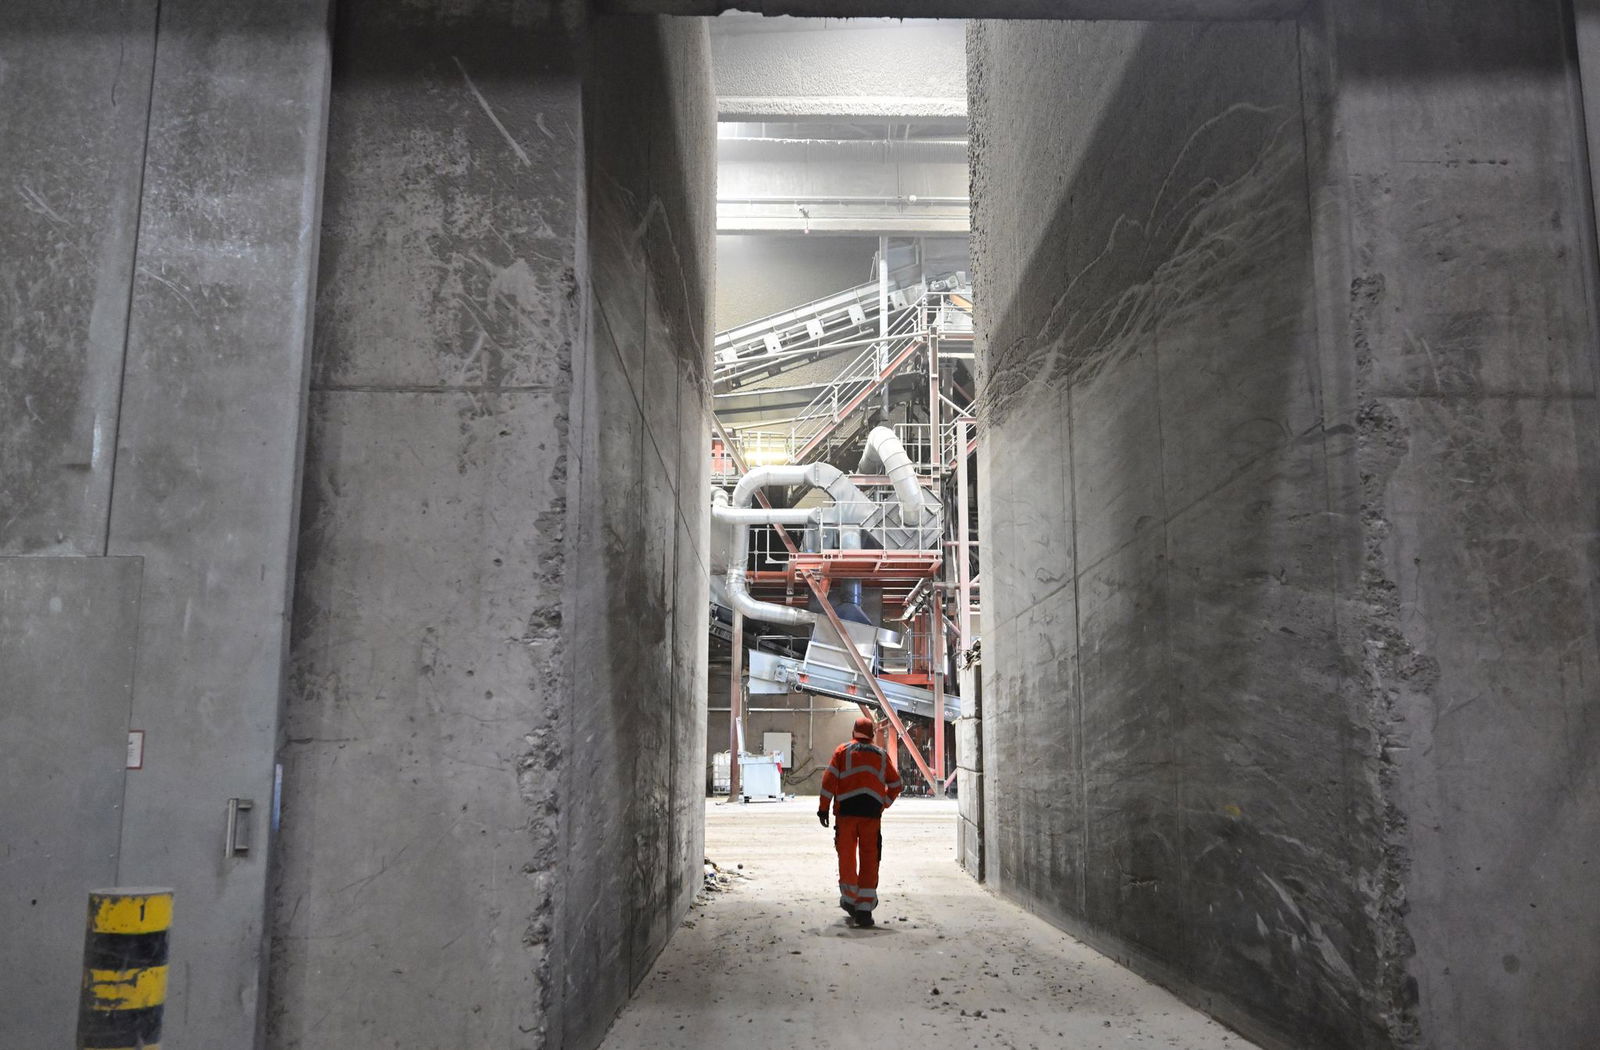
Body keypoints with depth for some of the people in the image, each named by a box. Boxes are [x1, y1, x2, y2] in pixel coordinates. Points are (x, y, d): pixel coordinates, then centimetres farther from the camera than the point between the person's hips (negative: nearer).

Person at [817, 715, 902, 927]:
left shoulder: (842, 751, 8)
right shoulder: (882, 754, 14)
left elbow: (829, 779, -2)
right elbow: (895, 785, 16)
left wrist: (823, 807, 0)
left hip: (846, 809, -1)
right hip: (872, 812, 1)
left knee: (847, 855, 12)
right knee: (869, 860, 3)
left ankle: (850, 899, 20)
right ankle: (864, 908, -2)